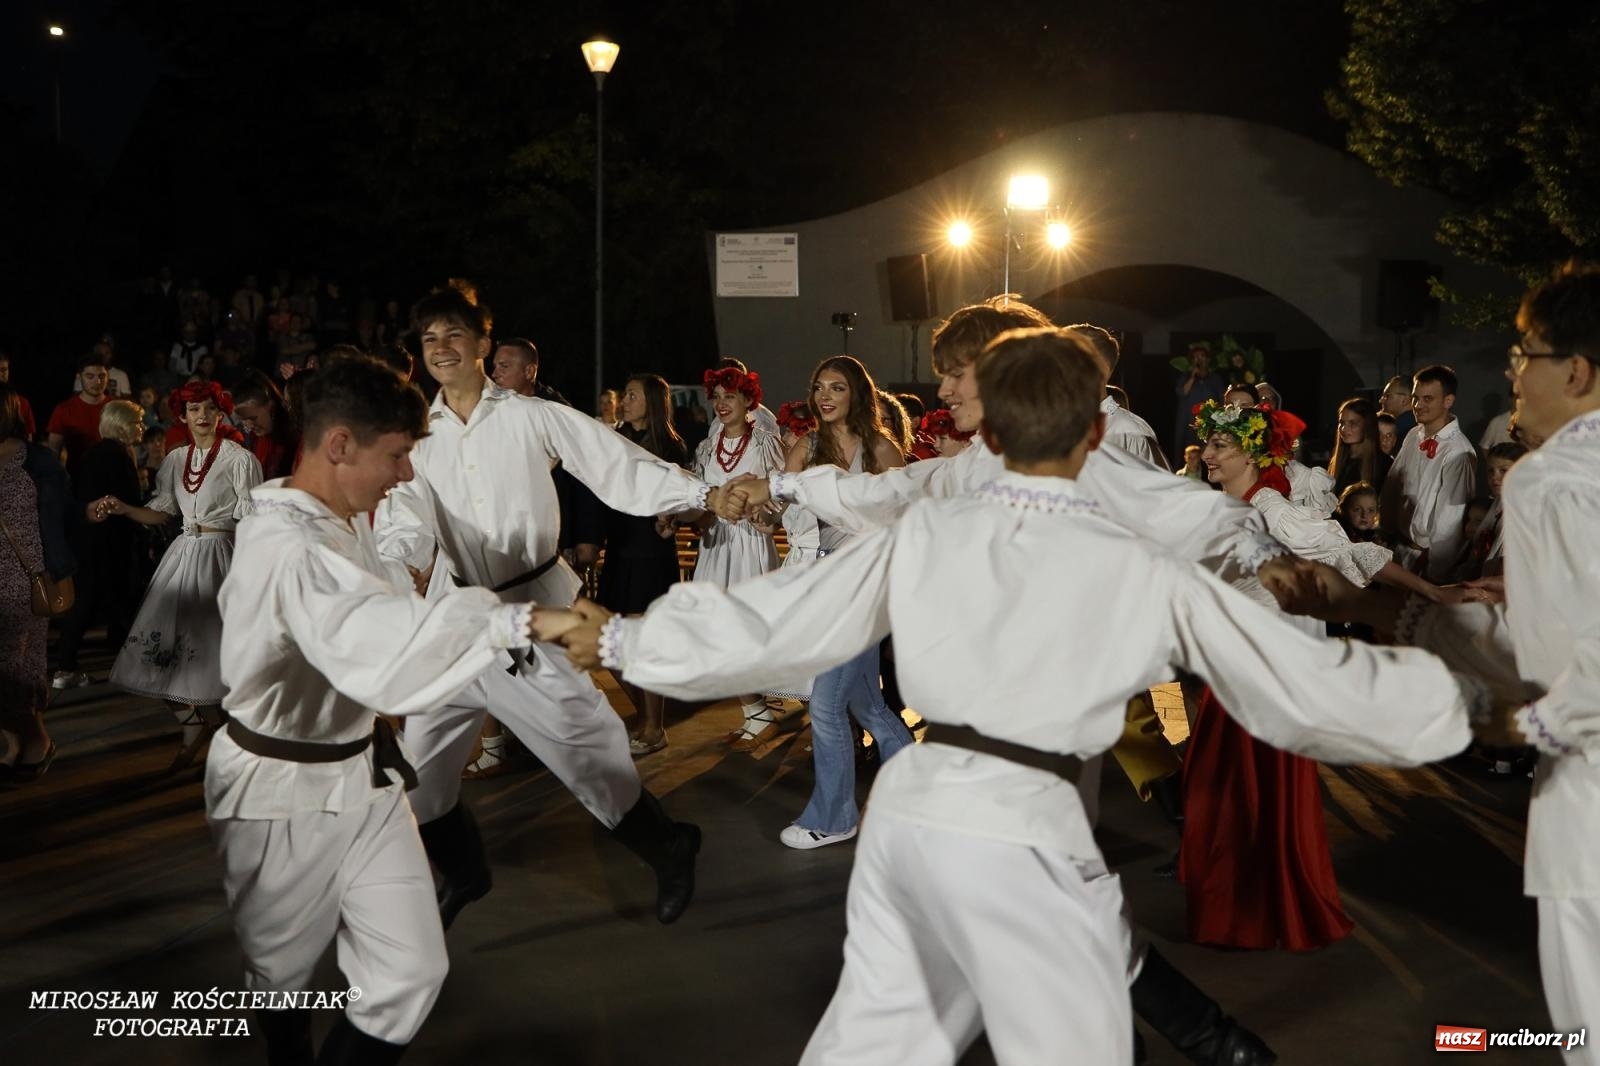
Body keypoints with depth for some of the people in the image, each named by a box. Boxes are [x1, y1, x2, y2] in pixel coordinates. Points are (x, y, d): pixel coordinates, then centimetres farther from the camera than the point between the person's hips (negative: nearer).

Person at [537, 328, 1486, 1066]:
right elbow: (1306, 683, 0)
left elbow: (778, 619, 5)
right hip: (1017, 834, -4)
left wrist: (621, 637, 17)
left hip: (908, 808, 5)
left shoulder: (925, 534, 2)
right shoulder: (1144, 573, -7)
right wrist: (1462, 698, 16)